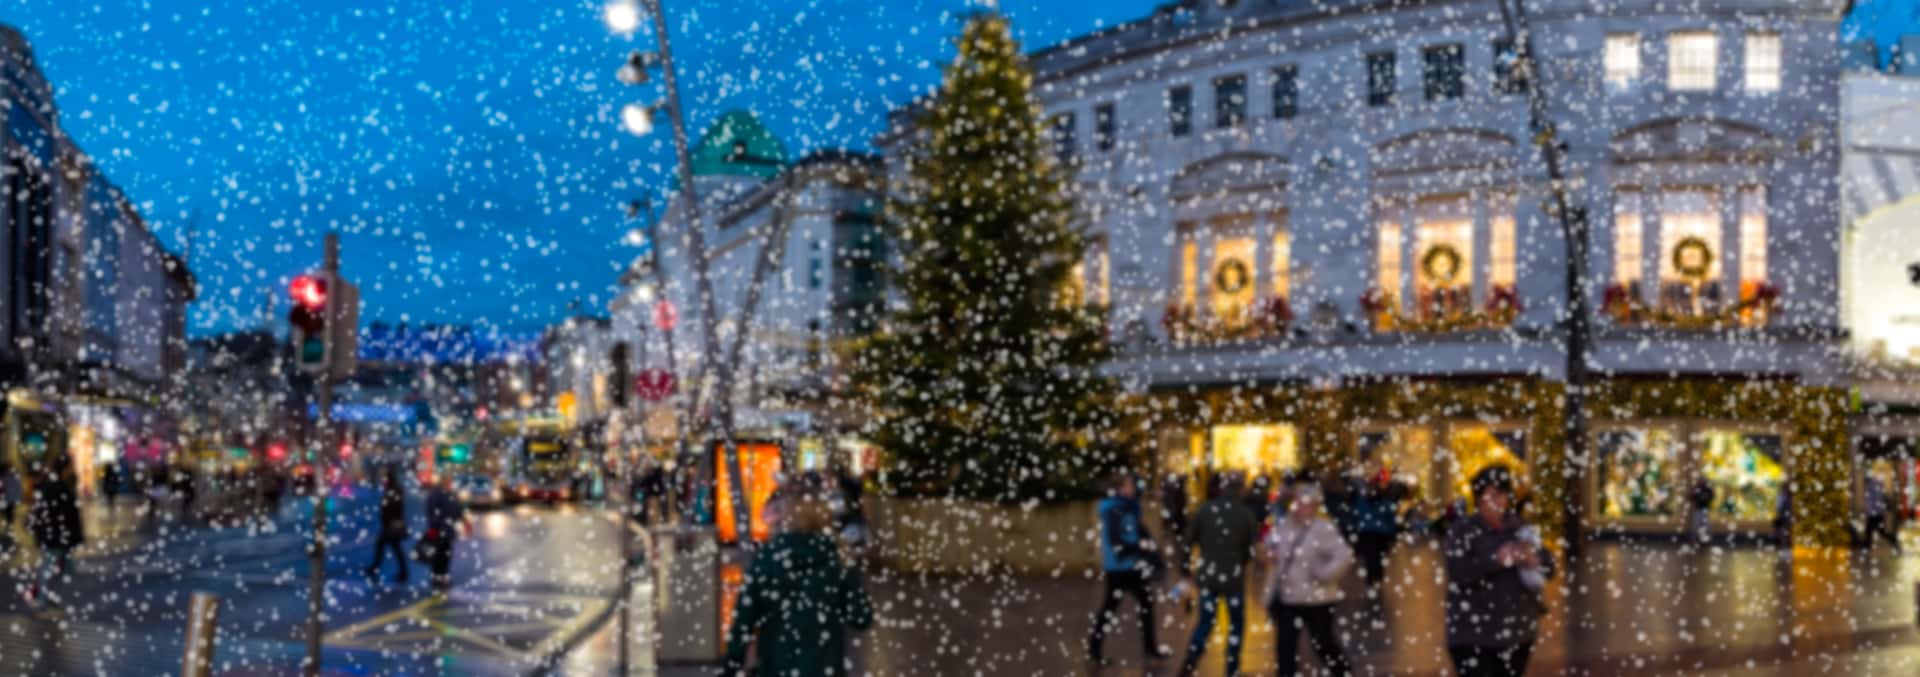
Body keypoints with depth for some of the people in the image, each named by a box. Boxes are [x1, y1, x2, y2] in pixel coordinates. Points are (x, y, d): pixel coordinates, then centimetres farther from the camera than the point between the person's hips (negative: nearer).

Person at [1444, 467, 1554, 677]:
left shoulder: (1520, 528, 7)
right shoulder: (1462, 531, -8)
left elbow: (1549, 567, 6)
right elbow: (1457, 573, -20)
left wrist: (1534, 560, -16)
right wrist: (1496, 559, -29)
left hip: (1519, 632, 6)